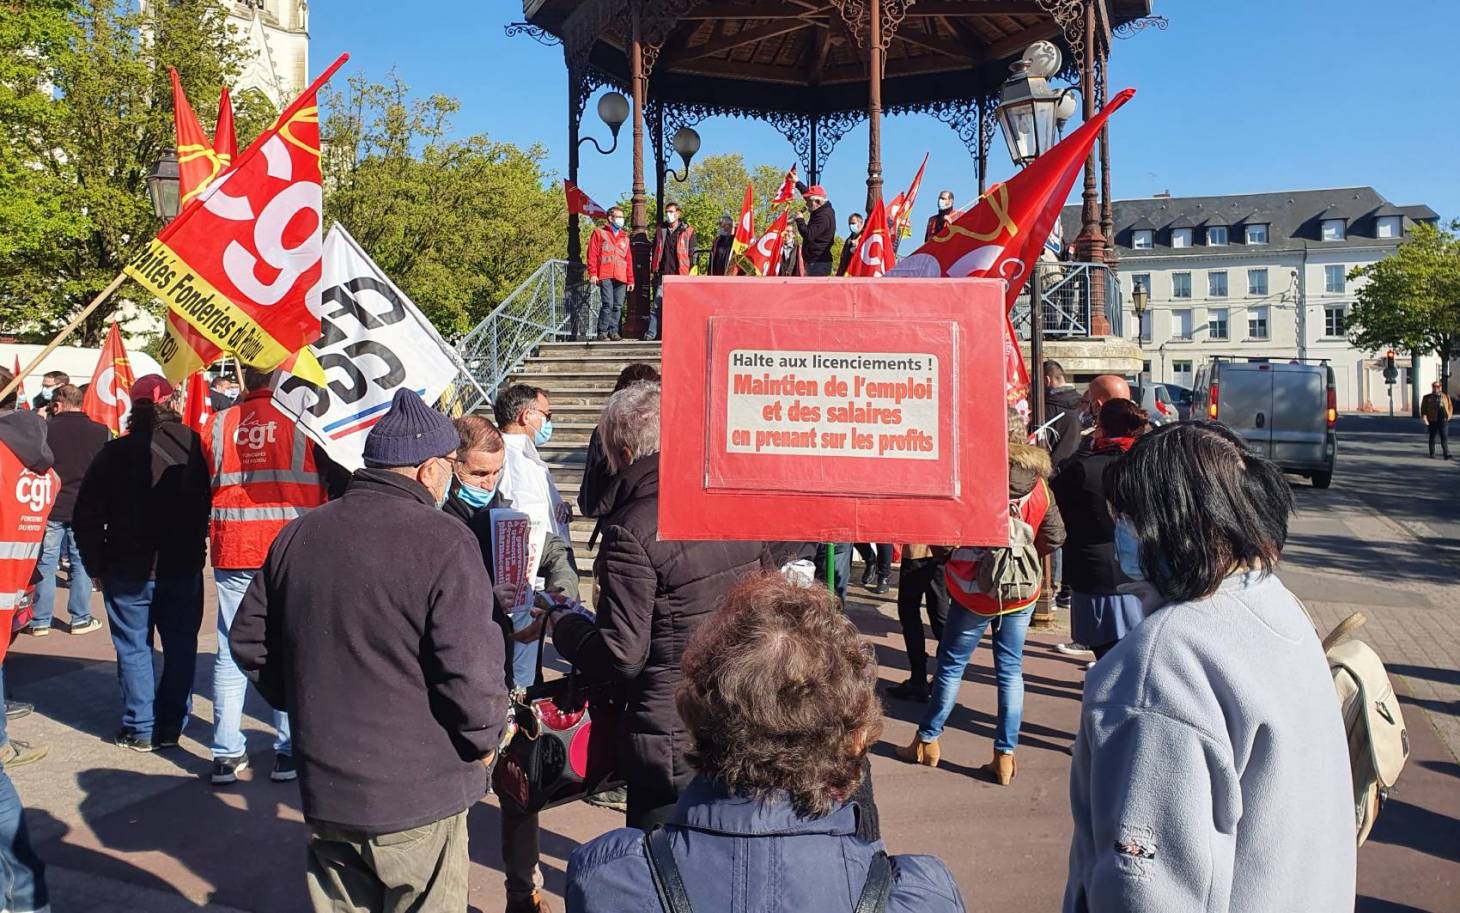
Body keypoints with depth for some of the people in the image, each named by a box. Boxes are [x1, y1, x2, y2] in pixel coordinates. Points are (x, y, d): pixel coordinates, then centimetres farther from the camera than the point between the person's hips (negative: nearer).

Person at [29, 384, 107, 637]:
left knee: (45, 564, 8)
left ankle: (40, 621, 14)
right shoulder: (102, 432, -4)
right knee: (82, 563, 8)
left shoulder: (45, 429, -6)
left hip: (50, 507, 0)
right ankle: (80, 619, 13)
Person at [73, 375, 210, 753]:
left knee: (134, 648, 8)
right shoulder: (195, 446, -6)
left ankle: (140, 728, 11)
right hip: (183, 568, 1)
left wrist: (97, 565, 4)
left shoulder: (115, 452, -7)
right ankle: (171, 726, 15)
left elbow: (86, 517, -4)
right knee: (180, 647, 11)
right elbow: (210, 502, 1)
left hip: (128, 570, -1)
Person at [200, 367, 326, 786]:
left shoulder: (218, 425, 2)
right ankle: (288, 751, 11)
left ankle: (227, 754, 14)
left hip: (232, 552, 2)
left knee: (230, 653, 10)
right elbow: (332, 483, -1)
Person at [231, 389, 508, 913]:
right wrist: (485, 740, -4)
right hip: (418, 794, -6)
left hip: (324, 791, 6)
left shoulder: (299, 536, 2)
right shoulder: (444, 541, -18)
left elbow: (249, 639, 10)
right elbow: (470, 669, -22)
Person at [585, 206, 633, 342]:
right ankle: (602, 332, -4)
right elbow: (592, 254, 3)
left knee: (618, 306, 0)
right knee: (608, 304, -12)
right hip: (605, 276, -4)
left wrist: (630, 280, 14)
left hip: (621, 278, 5)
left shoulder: (624, 237, 23)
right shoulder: (599, 232, 10)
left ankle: (613, 331, 7)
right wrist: (592, 274, -7)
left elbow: (629, 260, 20)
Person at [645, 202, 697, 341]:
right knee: (657, 304, -5)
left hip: (680, 275, -2)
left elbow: (694, 251, 4)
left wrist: (692, 271, -3)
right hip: (663, 274, 2)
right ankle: (651, 332, -6)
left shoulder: (687, 231, 4)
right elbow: (655, 250, 21)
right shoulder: (661, 230, 14)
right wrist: (654, 268, 13)